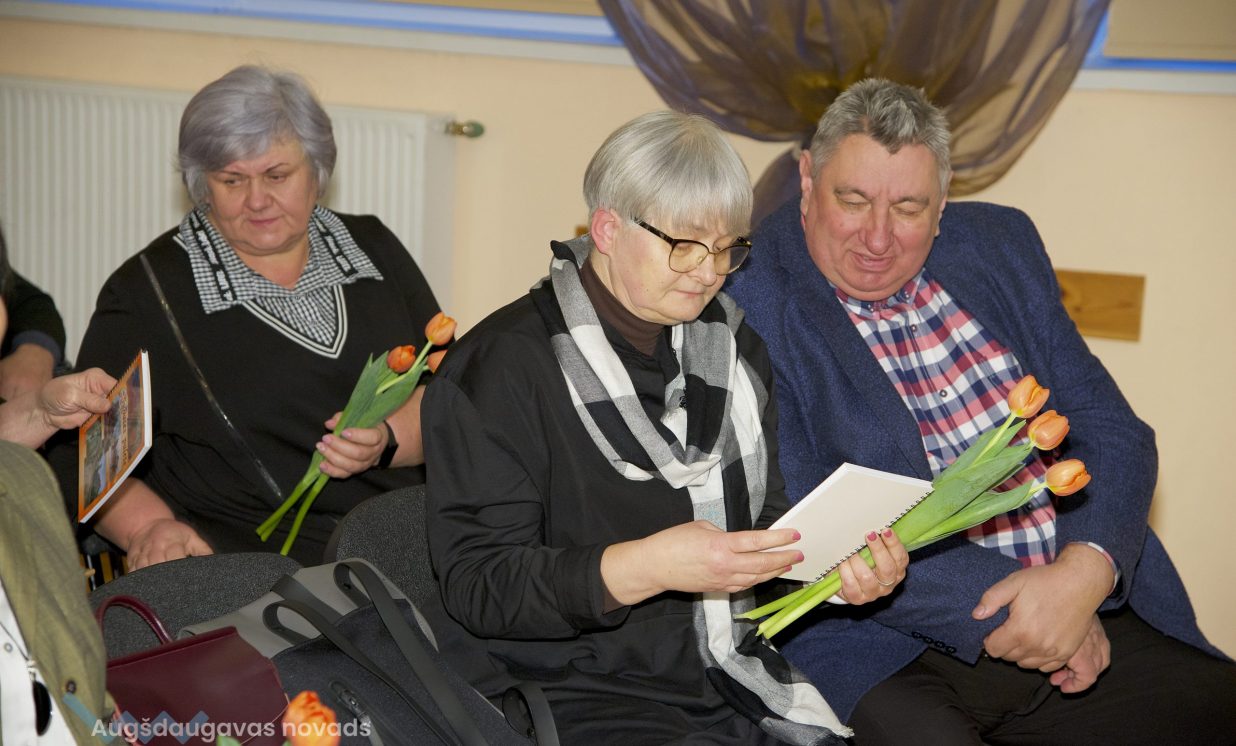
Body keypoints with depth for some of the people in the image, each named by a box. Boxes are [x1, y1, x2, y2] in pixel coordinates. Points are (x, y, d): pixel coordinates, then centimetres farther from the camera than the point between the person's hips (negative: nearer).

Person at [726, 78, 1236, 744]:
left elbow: (1110, 431, 9)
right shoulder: (744, 297, -6)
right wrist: (1000, 602, -15)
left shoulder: (1001, 245, 11)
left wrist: (1084, 572, -11)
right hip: (885, 652, -5)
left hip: (1084, 612, 5)